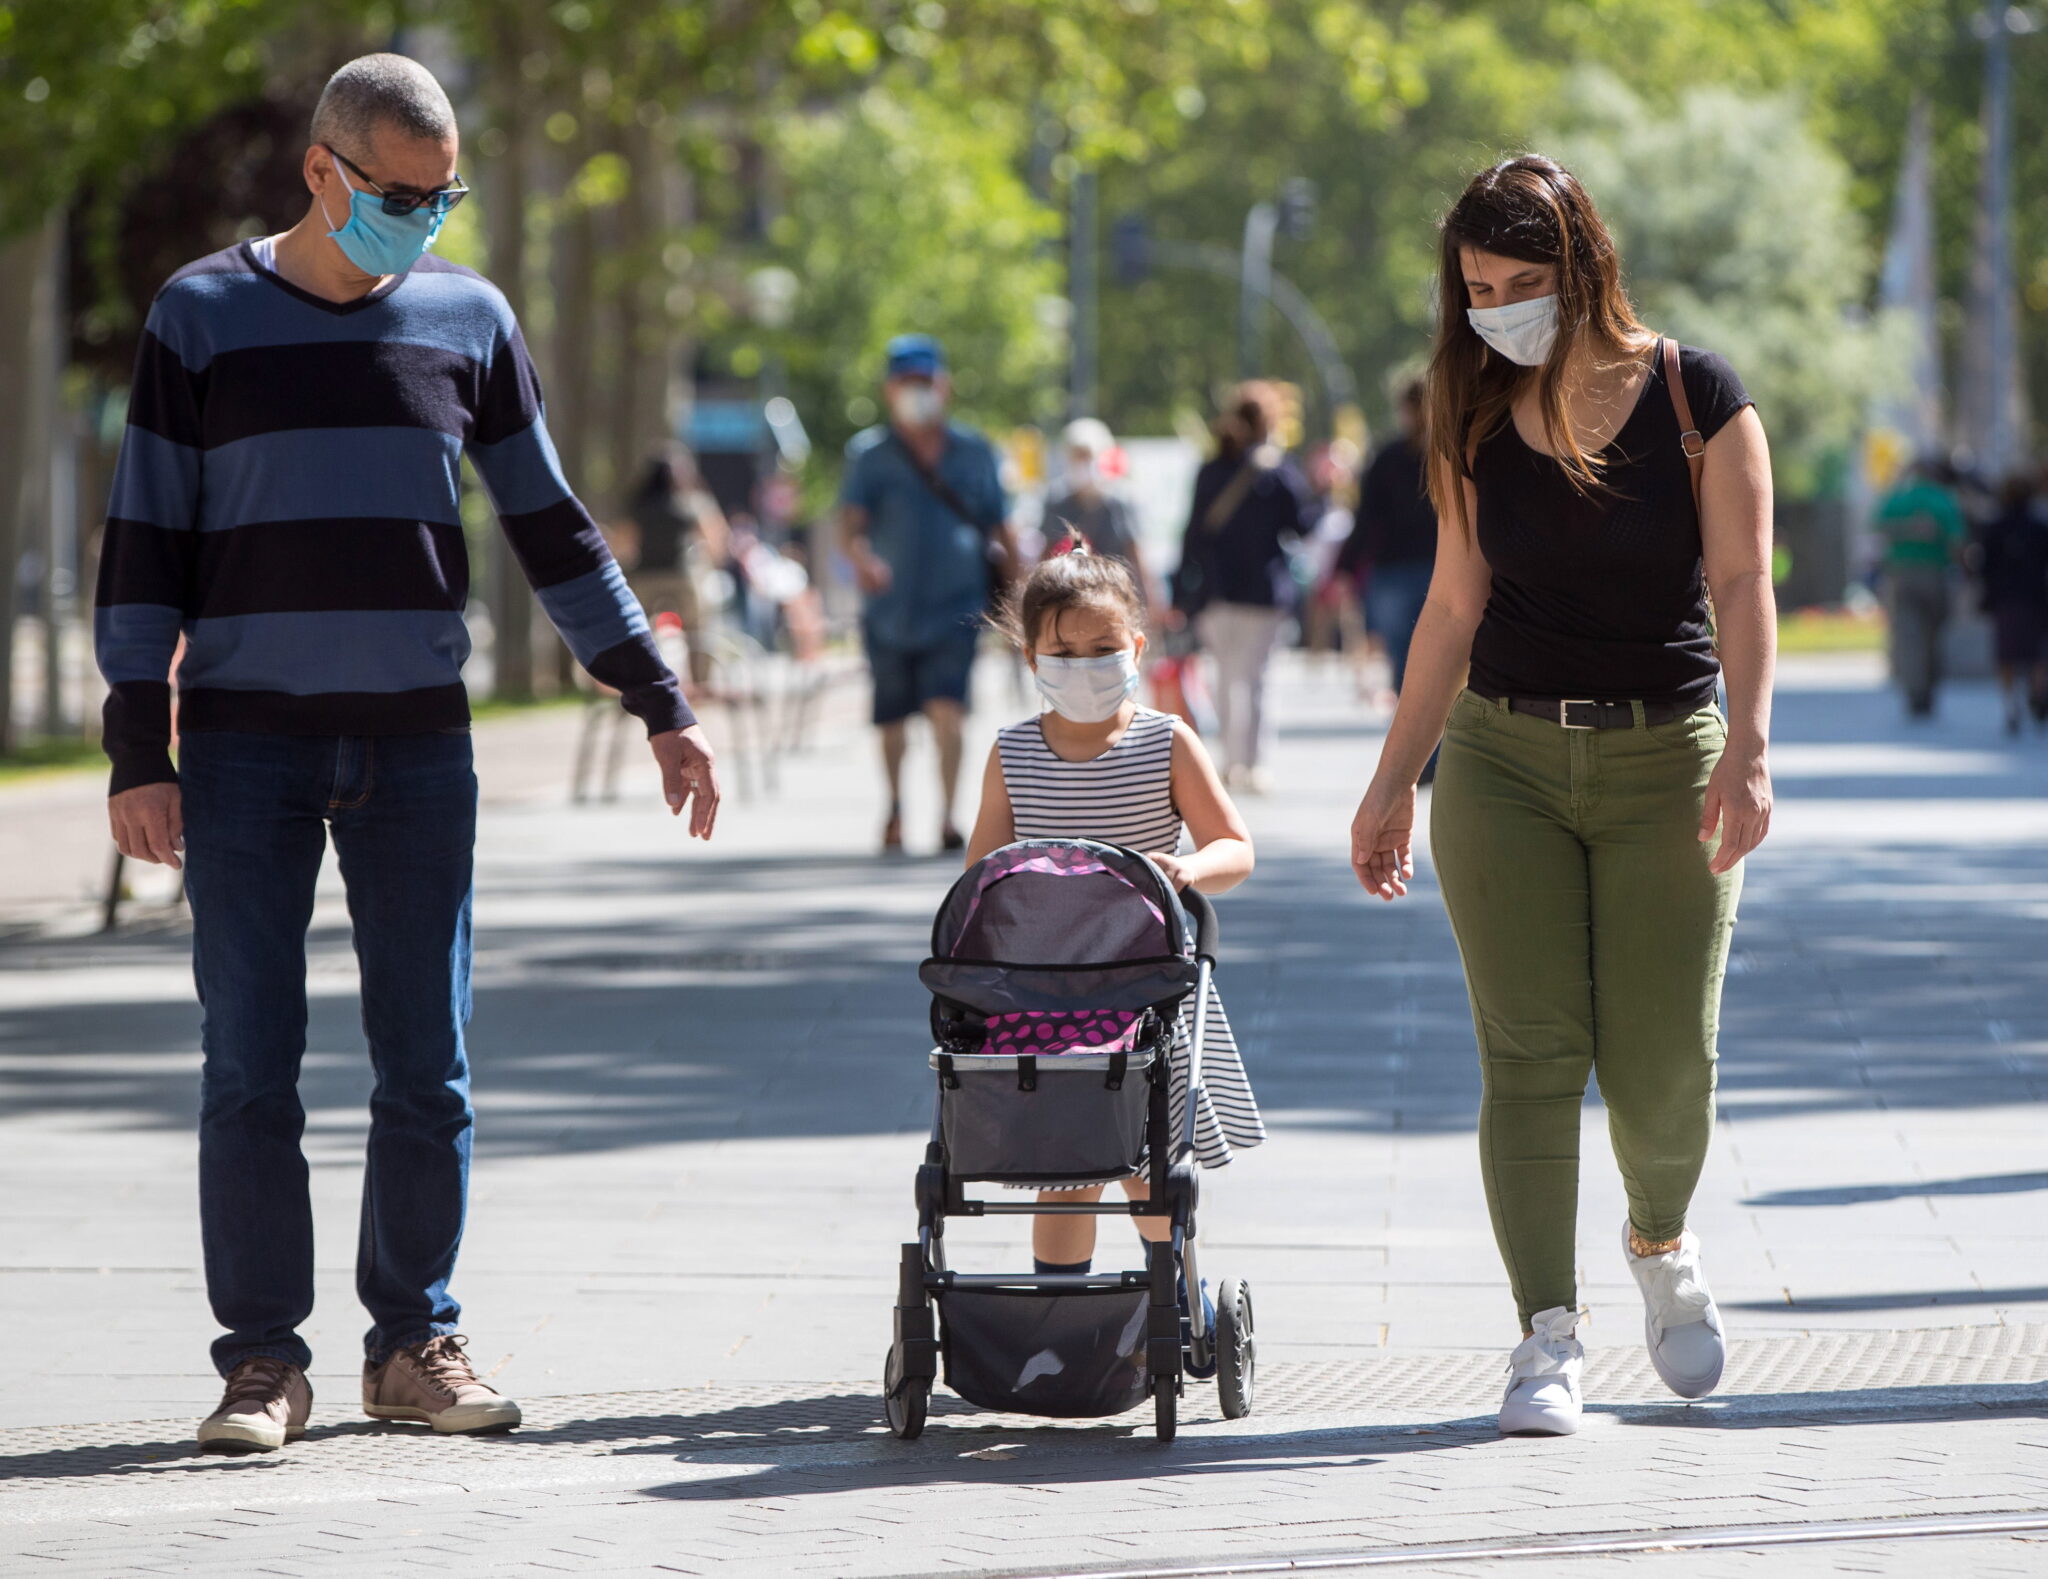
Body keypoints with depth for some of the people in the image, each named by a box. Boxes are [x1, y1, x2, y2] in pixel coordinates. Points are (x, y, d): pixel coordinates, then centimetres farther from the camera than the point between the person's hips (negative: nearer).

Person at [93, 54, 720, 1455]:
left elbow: (552, 528, 14)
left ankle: (416, 1341, 12)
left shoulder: (469, 319, 8)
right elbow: (144, 548, 1)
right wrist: (140, 752, -6)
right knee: (251, 1069, -3)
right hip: (246, 747, -2)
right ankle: (265, 1360, 3)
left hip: (417, 746, 2)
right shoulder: (203, 318, 2)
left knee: (428, 1066, 2)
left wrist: (661, 706, 11)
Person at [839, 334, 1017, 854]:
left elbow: (1000, 528, 14)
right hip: (891, 610, 1)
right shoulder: (870, 453, 2)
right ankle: (895, 808, 33)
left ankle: (947, 817, -20)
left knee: (946, 710, -18)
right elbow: (850, 523, -10)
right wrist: (861, 557, -32)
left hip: (955, 609, -1)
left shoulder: (974, 452, 7)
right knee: (892, 722, 10)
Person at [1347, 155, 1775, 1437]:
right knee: (1530, 1051, -8)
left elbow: (1743, 580, -7)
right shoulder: (1480, 422, 6)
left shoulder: (1697, 398, -3)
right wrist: (1394, 779, 12)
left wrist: (1748, 745, -19)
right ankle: (1548, 1335, -7)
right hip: (1506, 756, 2)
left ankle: (1662, 1244, 28)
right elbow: (1456, 608, 12)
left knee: (1664, 1062, -4)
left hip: (1665, 758, -2)